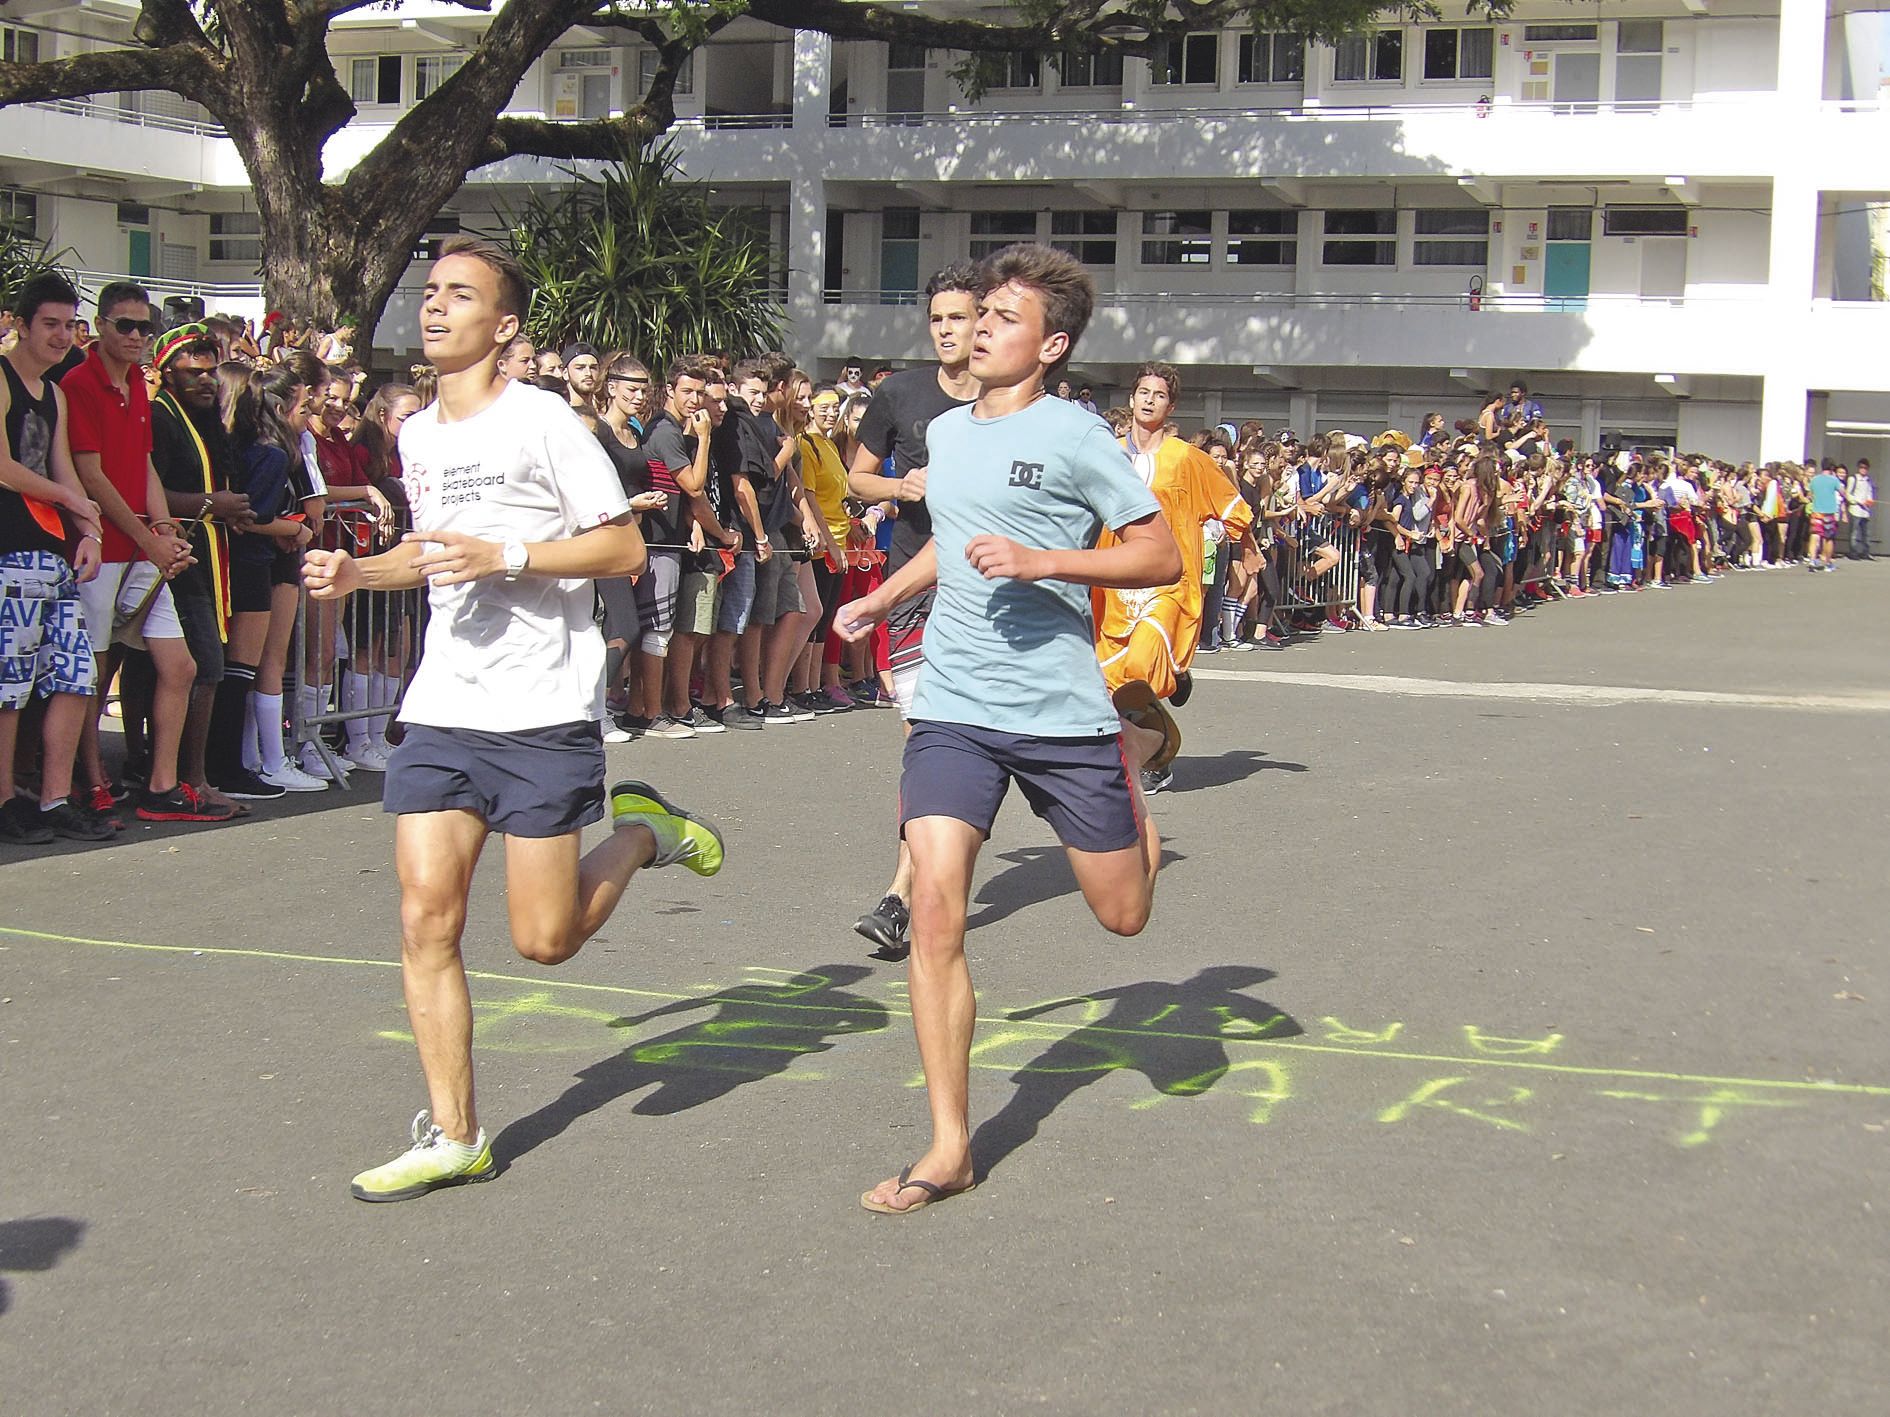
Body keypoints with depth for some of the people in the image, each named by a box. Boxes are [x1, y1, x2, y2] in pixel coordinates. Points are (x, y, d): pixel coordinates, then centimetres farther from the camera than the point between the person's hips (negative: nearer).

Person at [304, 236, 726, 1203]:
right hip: (441, 711, 6)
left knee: (544, 939, -3)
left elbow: (624, 548, -9)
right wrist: (356, 572, 10)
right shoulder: (416, 436, 12)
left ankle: (640, 832, 26)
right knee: (426, 915, -3)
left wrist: (503, 555, -19)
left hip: (544, 712, -6)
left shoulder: (542, 422, -9)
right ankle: (451, 1137, 7)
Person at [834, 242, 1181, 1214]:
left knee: (1124, 914, 9)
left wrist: (1043, 561, -18)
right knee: (934, 906, -13)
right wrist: (879, 600, 26)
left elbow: (1163, 557, -8)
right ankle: (949, 1147, -5)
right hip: (953, 707, 4)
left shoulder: (1073, 435, -7)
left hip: (1063, 711, -4)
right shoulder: (946, 433, 11)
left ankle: (1132, 762, 43)